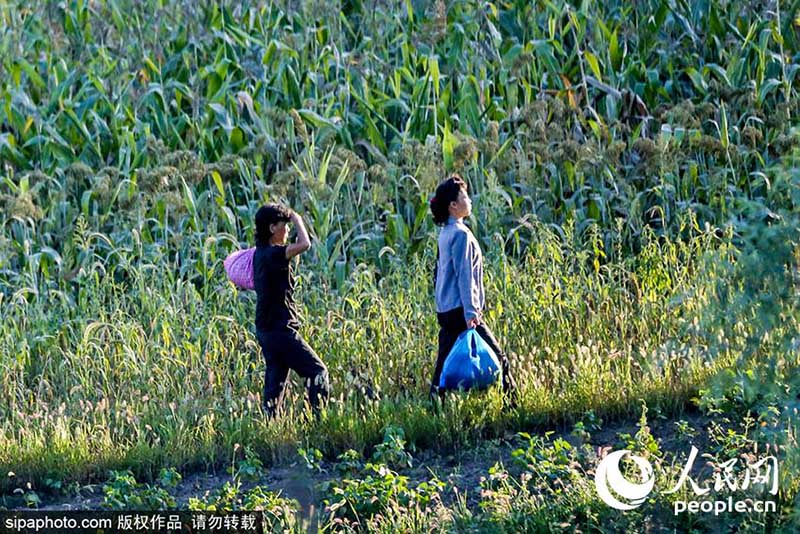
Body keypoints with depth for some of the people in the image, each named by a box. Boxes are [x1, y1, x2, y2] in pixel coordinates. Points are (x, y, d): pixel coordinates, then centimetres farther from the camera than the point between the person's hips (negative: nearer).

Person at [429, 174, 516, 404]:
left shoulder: (446, 234, 14)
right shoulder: (460, 234, -14)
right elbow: (464, 276, -19)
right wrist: (470, 312, -23)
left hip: (445, 312, 10)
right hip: (460, 310, -10)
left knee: (445, 364, 9)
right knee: (497, 359, -5)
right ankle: (509, 406, -4)